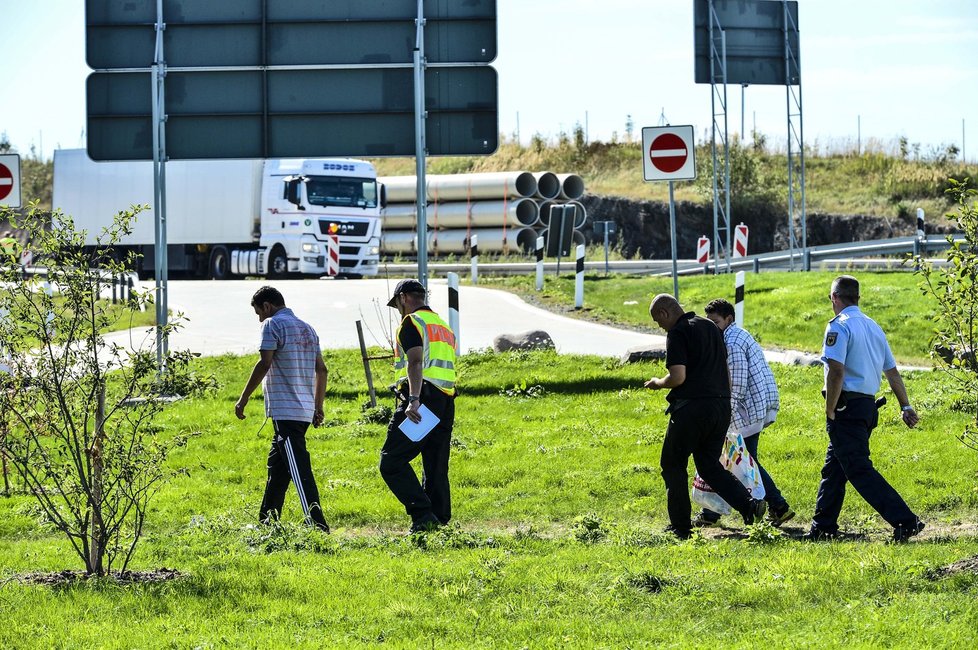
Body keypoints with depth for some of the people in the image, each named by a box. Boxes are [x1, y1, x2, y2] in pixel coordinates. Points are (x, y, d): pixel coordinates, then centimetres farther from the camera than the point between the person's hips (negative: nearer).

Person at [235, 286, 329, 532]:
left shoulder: (273, 324, -5)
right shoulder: (307, 328, 19)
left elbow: (264, 364, -15)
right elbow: (321, 369, 18)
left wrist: (243, 399, -11)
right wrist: (318, 407, 22)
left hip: (285, 410, -9)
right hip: (305, 409, 9)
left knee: (299, 471, -12)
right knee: (276, 467, 18)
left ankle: (317, 525, -17)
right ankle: (267, 521, 23)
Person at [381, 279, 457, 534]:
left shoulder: (412, 322, -2)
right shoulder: (444, 326, 25)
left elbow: (416, 362, -17)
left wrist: (414, 400, -27)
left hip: (422, 397, -8)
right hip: (446, 401, 9)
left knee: (392, 460, -9)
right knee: (436, 467, 11)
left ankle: (423, 515, -20)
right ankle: (440, 520, 6)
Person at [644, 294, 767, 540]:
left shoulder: (677, 334, -9)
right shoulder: (711, 328, 16)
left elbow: (677, 377, -19)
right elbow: (725, 371, 21)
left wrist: (657, 383, 2)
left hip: (691, 407, -8)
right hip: (721, 406, 8)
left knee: (673, 465, 8)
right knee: (709, 465, 14)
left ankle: (681, 526, 9)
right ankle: (748, 503, -7)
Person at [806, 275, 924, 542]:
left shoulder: (839, 326, -11)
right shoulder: (874, 327, 16)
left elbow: (836, 372, -20)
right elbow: (892, 372, 19)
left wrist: (830, 413, -14)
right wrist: (905, 406, 22)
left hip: (847, 406, -9)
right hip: (868, 406, 9)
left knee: (859, 470, -10)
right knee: (833, 467, 18)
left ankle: (905, 522, -18)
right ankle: (823, 527, 23)